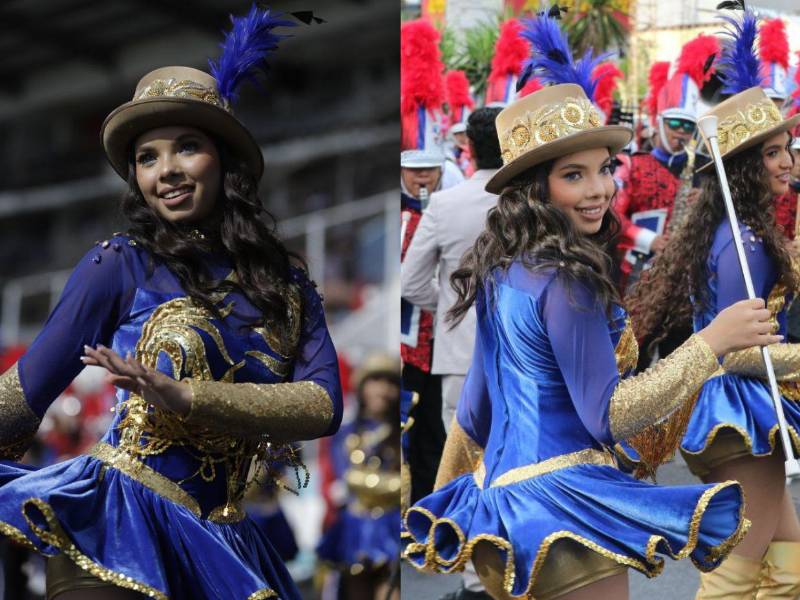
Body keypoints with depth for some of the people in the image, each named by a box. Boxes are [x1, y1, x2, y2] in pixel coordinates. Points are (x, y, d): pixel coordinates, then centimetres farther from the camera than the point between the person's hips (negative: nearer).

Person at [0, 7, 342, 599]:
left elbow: (325, 404, -6)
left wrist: (183, 397, -17)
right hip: (119, 518, -4)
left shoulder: (286, 284, 9)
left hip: (221, 542, 4)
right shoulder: (121, 265, -1)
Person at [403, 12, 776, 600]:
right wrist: (711, 341, -19)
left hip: (499, 490, 9)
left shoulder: (502, 271, 9)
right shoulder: (567, 282, -18)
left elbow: (473, 411, 18)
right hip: (564, 498, -9)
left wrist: (450, 493, 29)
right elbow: (607, 417, -19)